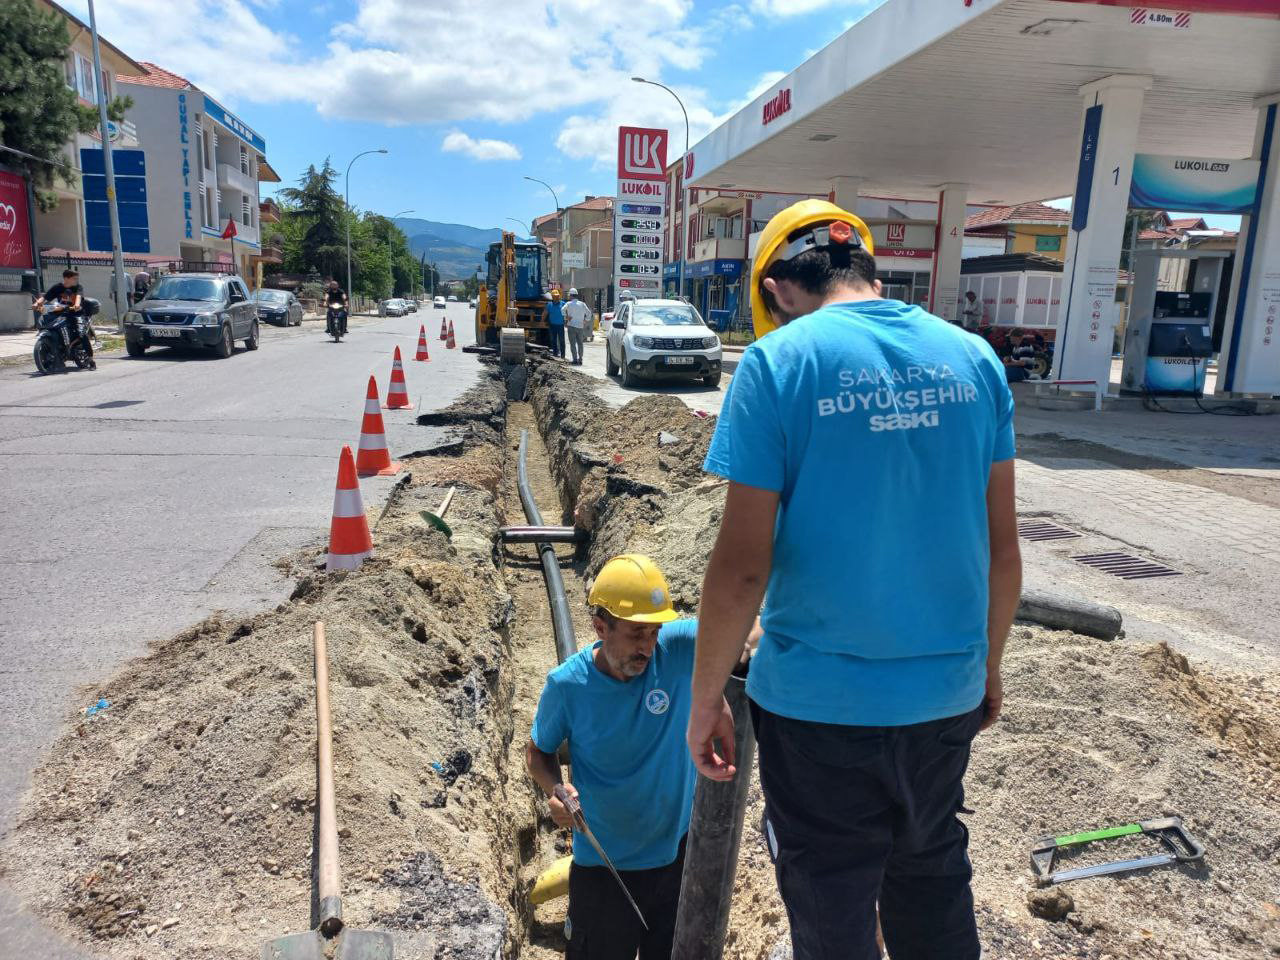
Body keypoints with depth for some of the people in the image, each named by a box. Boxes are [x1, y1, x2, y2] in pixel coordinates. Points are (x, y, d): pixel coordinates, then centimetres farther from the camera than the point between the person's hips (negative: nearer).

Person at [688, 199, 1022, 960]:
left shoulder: (777, 362, -13)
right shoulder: (973, 358, 1)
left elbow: (742, 565, -16)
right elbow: (1003, 547, 5)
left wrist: (706, 699, -4)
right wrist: (990, 664, 19)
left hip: (820, 700, -4)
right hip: (946, 694, 5)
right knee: (934, 883, 27)